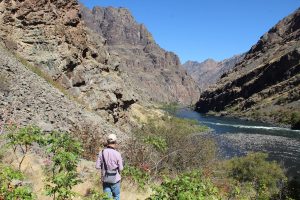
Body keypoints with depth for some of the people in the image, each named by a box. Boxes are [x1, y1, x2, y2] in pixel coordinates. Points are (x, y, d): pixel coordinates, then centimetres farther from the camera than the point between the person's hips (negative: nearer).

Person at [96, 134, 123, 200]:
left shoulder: (102, 152, -9)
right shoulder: (117, 154, -17)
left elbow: (97, 166, -6)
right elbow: (121, 168, -11)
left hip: (105, 179, 2)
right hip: (115, 179, -2)